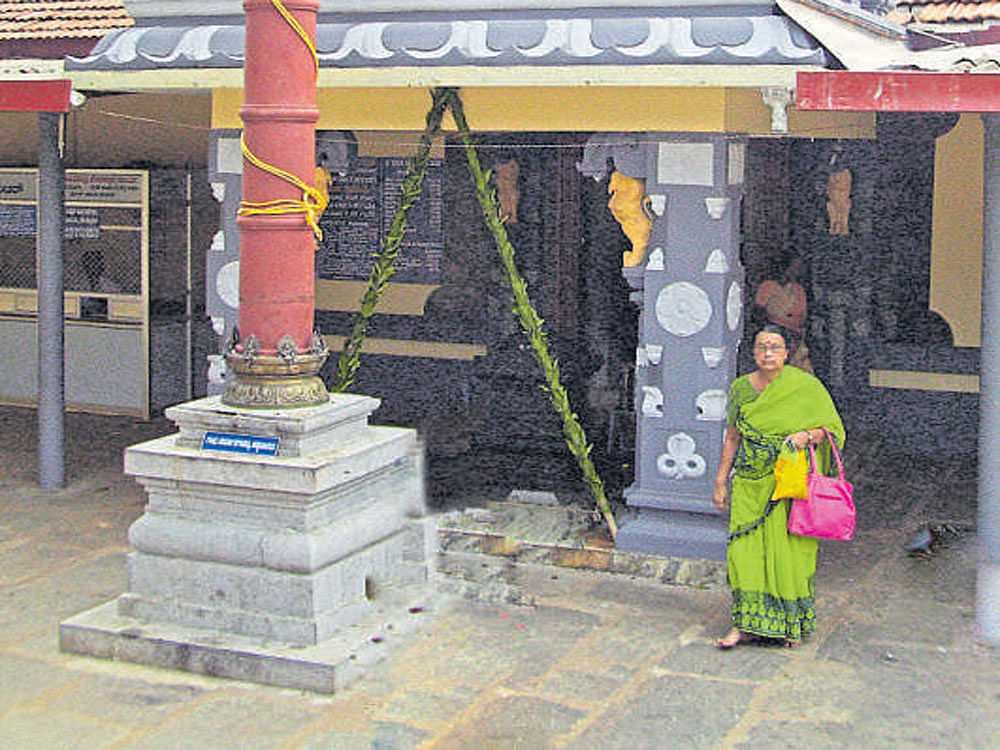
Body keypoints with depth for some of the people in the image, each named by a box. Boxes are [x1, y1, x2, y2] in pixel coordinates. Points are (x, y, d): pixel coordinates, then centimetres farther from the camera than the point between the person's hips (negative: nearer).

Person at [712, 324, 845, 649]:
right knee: (746, 549, -3)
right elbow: (732, 438, 13)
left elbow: (832, 427, 3)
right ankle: (748, 623, 4)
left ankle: (792, 621, 14)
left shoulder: (805, 387, -2)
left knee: (787, 549, -1)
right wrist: (721, 482, 11)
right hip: (750, 482, 3)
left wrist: (807, 436, -17)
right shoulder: (741, 388, 7)